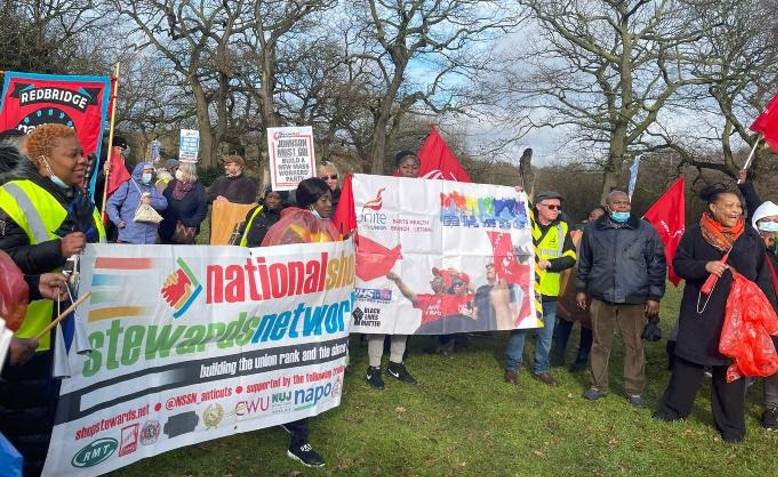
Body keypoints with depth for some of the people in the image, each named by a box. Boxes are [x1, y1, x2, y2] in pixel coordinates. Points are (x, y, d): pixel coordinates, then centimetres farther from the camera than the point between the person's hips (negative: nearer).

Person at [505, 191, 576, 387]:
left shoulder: (562, 228, 5)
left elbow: (571, 257, 1)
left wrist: (550, 263, -15)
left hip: (549, 291, 3)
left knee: (546, 334, 13)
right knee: (519, 329, 6)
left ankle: (541, 369, 28)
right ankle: (512, 367, 19)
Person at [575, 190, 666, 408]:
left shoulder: (645, 230, -1)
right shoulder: (593, 230, 5)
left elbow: (657, 264, 2)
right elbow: (584, 262, 15)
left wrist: (654, 296, 1)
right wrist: (581, 289, 15)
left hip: (634, 300, -1)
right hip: (601, 297, 2)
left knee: (634, 345, 5)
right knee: (600, 344, 10)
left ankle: (635, 389, 19)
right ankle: (598, 385, 23)